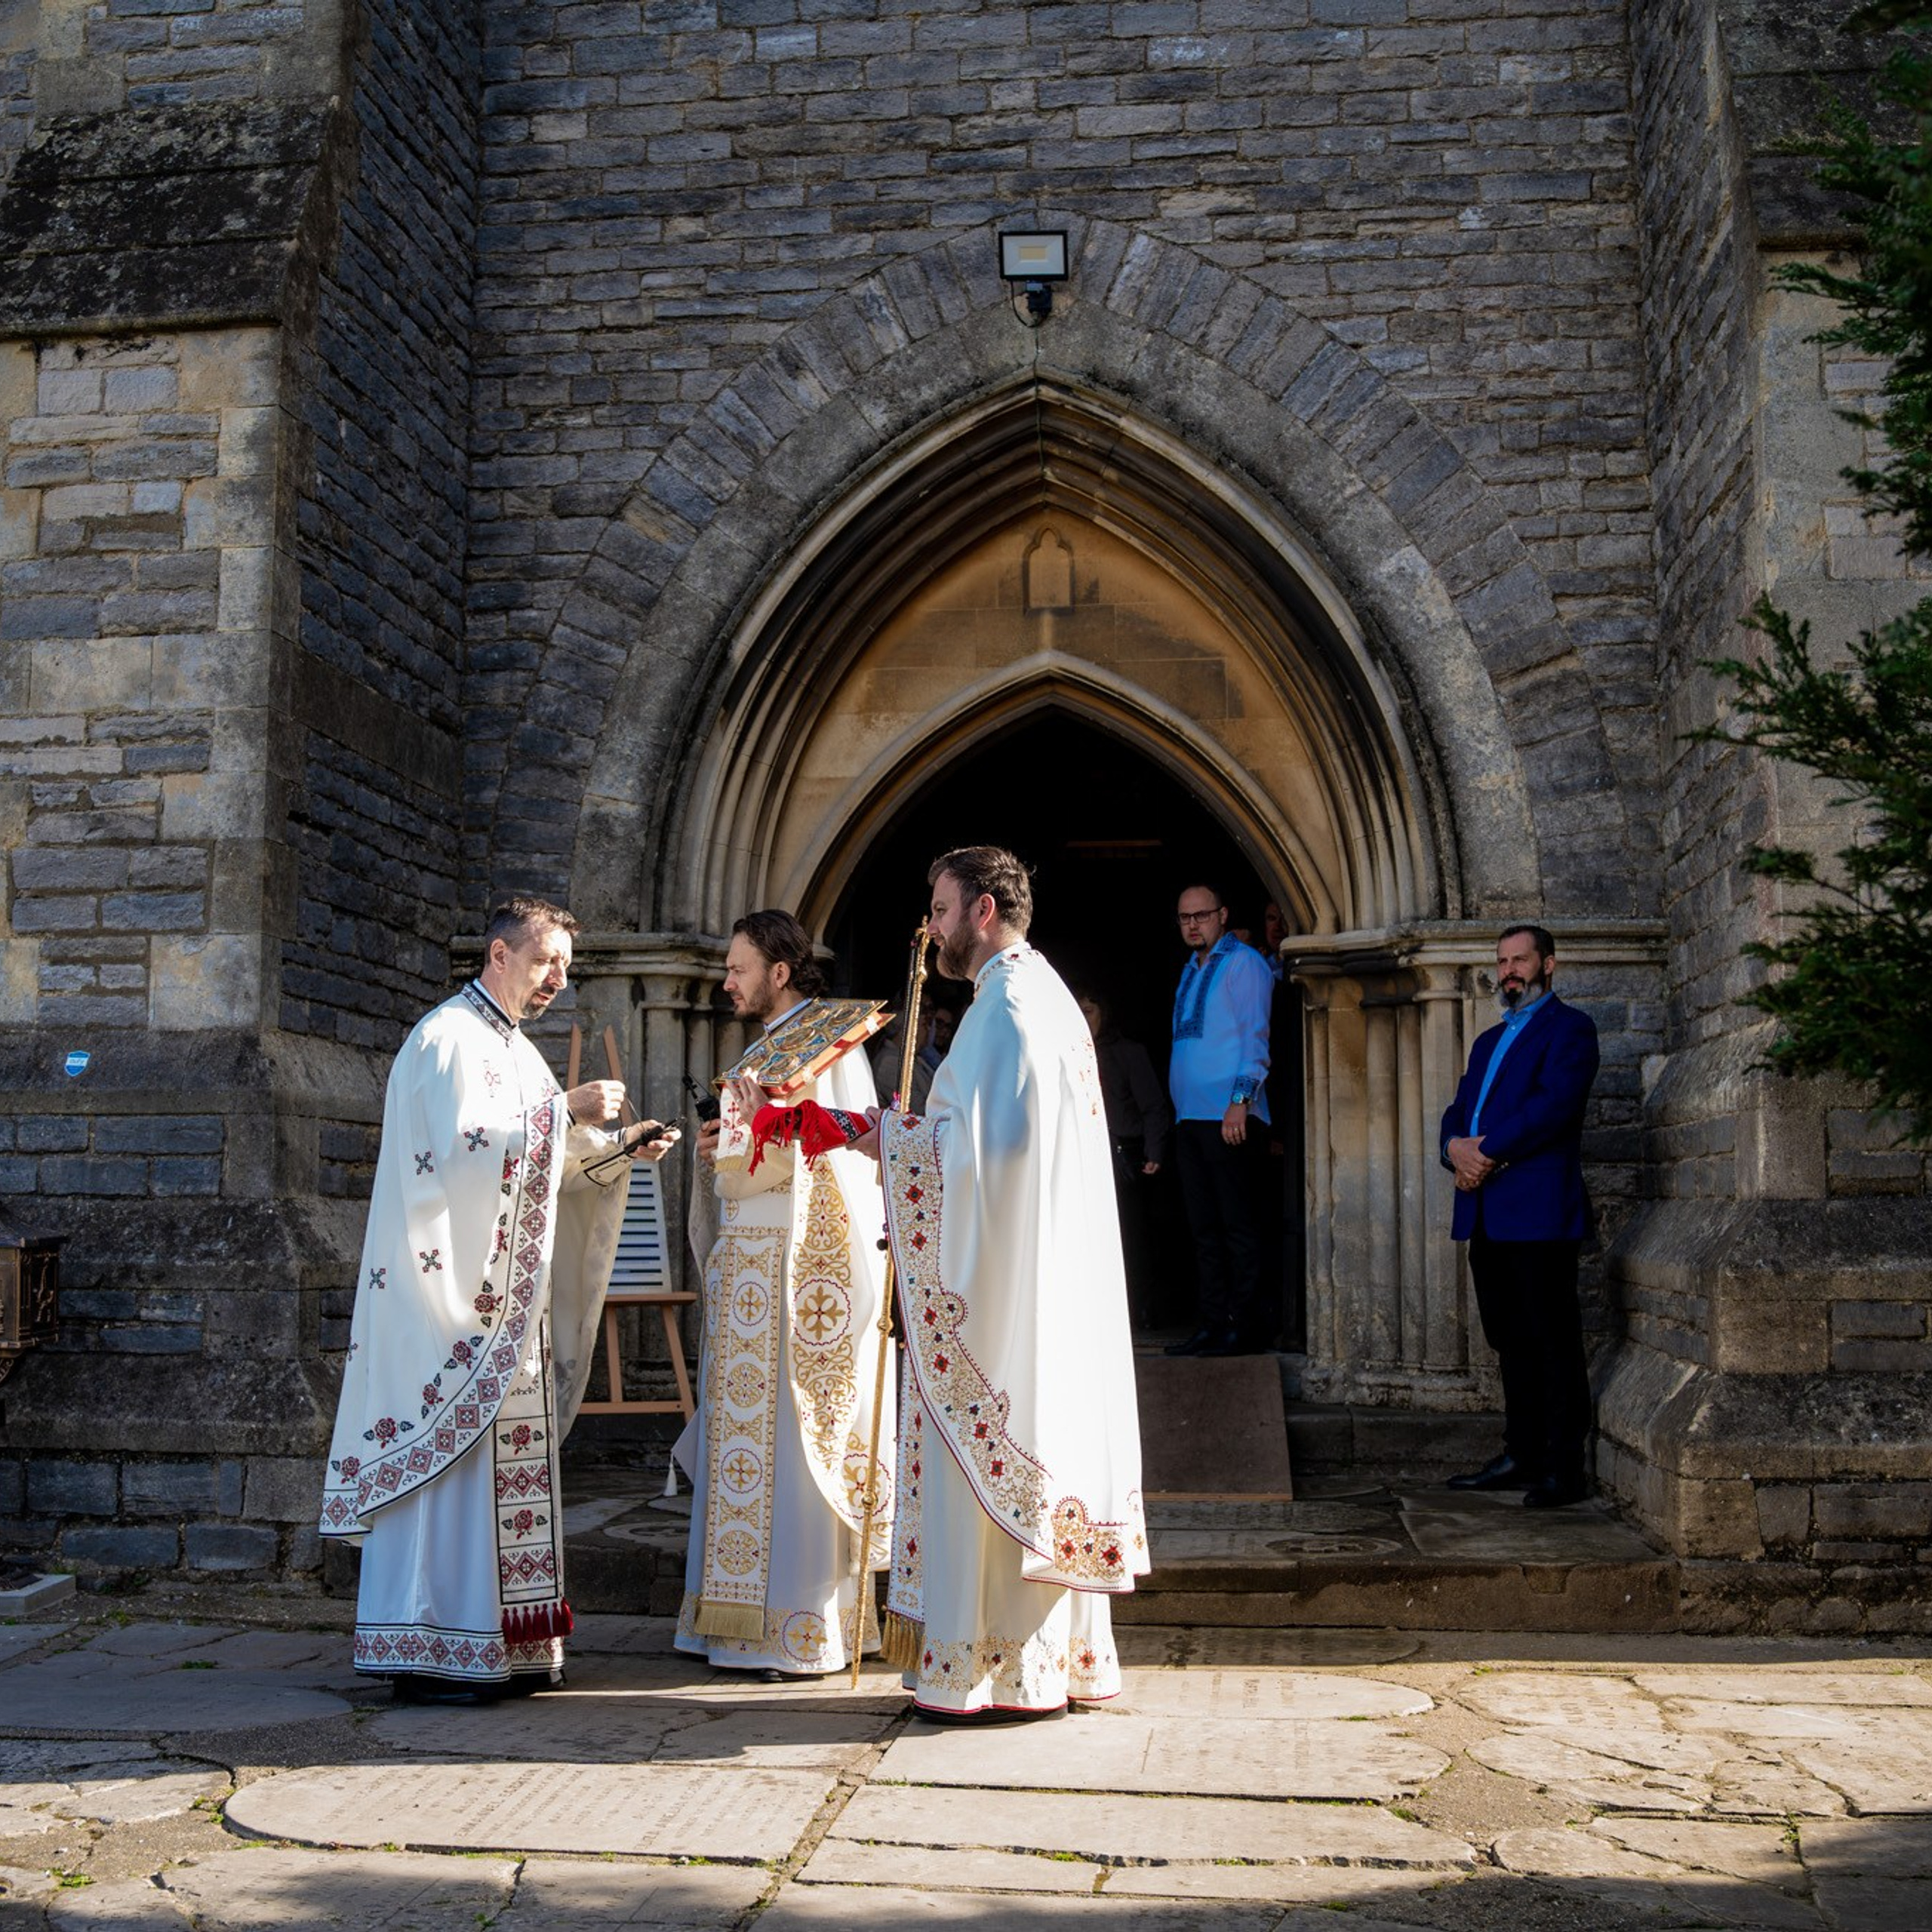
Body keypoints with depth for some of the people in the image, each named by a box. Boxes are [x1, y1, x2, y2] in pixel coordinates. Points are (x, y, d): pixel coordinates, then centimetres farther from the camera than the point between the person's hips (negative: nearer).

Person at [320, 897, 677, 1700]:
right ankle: (430, 1654, -1)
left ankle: (506, 1646, 16)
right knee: (450, 1458, -7)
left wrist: (620, 1151, 5)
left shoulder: (512, 1048, 19)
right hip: (451, 1286, -9)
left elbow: (545, 1162, 19)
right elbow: (466, 1144, -23)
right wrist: (562, 1108, -21)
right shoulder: (449, 1037, -9)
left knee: (506, 1463, 10)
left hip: (508, 1299, 9)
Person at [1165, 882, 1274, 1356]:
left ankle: (1244, 1323, -2)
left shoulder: (1243, 963, -3)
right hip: (1191, 1118, 8)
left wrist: (1240, 1100, -21)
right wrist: (1181, 1110, 18)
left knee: (1239, 1225, -5)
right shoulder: (1192, 970, 21)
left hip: (1230, 1117, -8)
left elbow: (1255, 1037, -11)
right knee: (1204, 1228, 8)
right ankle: (1211, 1324, 12)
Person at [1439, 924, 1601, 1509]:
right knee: (1510, 1342, 12)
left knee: (1554, 1343, -5)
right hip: (1487, 1216, 8)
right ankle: (1522, 1456, 19)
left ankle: (1565, 1470, -2)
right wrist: (1456, 1148, -5)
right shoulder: (1490, 1041, 25)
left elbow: (1554, 1104, -16)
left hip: (1539, 1212, -8)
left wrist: (1487, 1154, -15)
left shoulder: (1568, 1028, -1)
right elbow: (1459, 1109, 18)